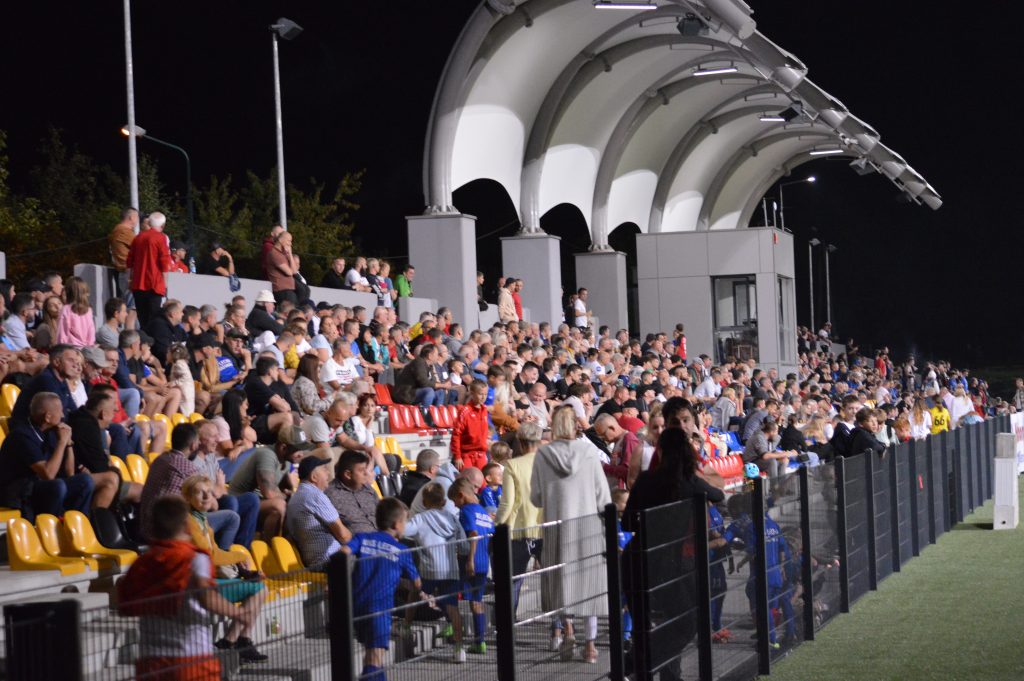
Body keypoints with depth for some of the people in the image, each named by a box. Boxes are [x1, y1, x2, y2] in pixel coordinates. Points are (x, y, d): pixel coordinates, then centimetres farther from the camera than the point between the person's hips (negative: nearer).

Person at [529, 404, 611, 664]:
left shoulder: (543, 455, -4)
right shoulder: (588, 451, -4)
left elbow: (536, 498, 3)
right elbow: (603, 493, -2)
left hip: (557, 524, 0)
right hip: (588, 523, 0)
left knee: (561, 578, 13)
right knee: (589, 580, 6)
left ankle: (567, 629, -5)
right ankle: (591, 644, 7)